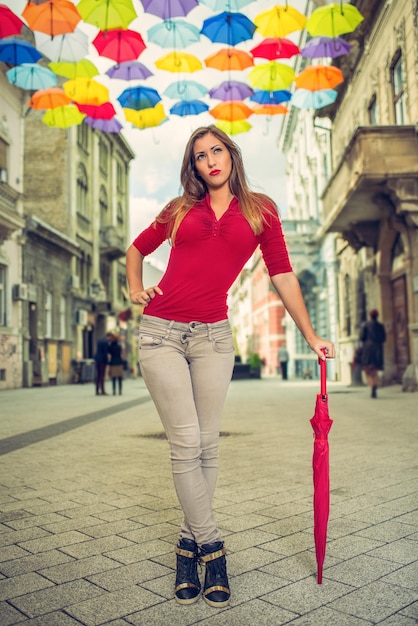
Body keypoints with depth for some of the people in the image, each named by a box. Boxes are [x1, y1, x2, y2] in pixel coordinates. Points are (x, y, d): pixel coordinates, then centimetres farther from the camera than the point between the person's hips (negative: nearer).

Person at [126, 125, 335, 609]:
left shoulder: (260, 210, 9)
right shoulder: (180, 210, 11)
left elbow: (282, 274, 8)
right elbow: (136, 249, 26)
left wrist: (310, 336, 7)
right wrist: (135, 289, 10)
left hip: (212, 336, 0)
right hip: (161, 332, 0)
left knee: (206, 446, 2)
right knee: (186, 443, -4)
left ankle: (189, 543, 19)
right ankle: (211, 549, 8)